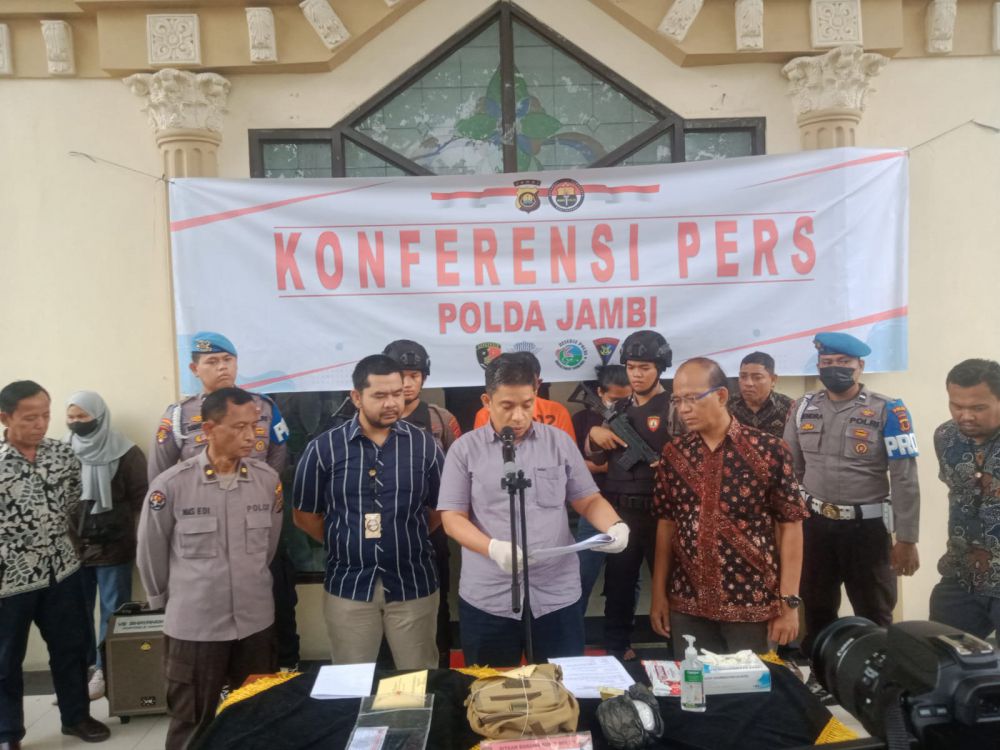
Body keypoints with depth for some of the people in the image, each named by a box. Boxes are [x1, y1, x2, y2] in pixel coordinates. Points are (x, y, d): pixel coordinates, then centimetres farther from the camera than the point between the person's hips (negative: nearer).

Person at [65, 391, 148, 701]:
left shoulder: (125, 453, -6)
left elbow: (140, 500, -5)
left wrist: (135, 540, -8)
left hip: (112, 547, -4)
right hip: (72, 547, 4)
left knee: (112, 611, 5)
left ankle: (105, 669, 17)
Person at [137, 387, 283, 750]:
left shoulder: (269, 480, -5)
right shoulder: (170, 485, -14)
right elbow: (150, 555, -1)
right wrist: (168, 599, 10)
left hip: (256, 622, 3)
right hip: (193, 626, -3)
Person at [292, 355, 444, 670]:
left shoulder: (424, 444, -2)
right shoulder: (323, 448, -4)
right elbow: (305, 516, 5)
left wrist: (408, 538, 3)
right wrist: (346, 544, 4)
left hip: (414, 584, 1)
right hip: (348, 586, 0)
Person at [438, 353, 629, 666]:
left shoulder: (559, 441, 4)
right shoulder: (465, 449, -1)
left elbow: (588, 500, 8)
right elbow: (452, 517, -3)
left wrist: (615, 525, -13)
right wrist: (493, 548, -20)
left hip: (557, 596, 1)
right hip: (487, 601, -1)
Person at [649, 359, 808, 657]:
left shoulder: (768, 450, -8)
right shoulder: (673, 453, 2)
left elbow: (791, 525, -6)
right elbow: (666, 523, 6)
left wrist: (789, 603, -7)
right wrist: (658, 594, 5)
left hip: (752, 602, -2)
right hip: (687, 603, 3)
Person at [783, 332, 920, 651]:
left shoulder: (888, 412, -11)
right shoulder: (803, 408, 1)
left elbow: (905, 480, -12)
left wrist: (906, 539, -13)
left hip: (866, 527, -4)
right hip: (815, 524, 4)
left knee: (874, 617, 14)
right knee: (816, 612, 20)